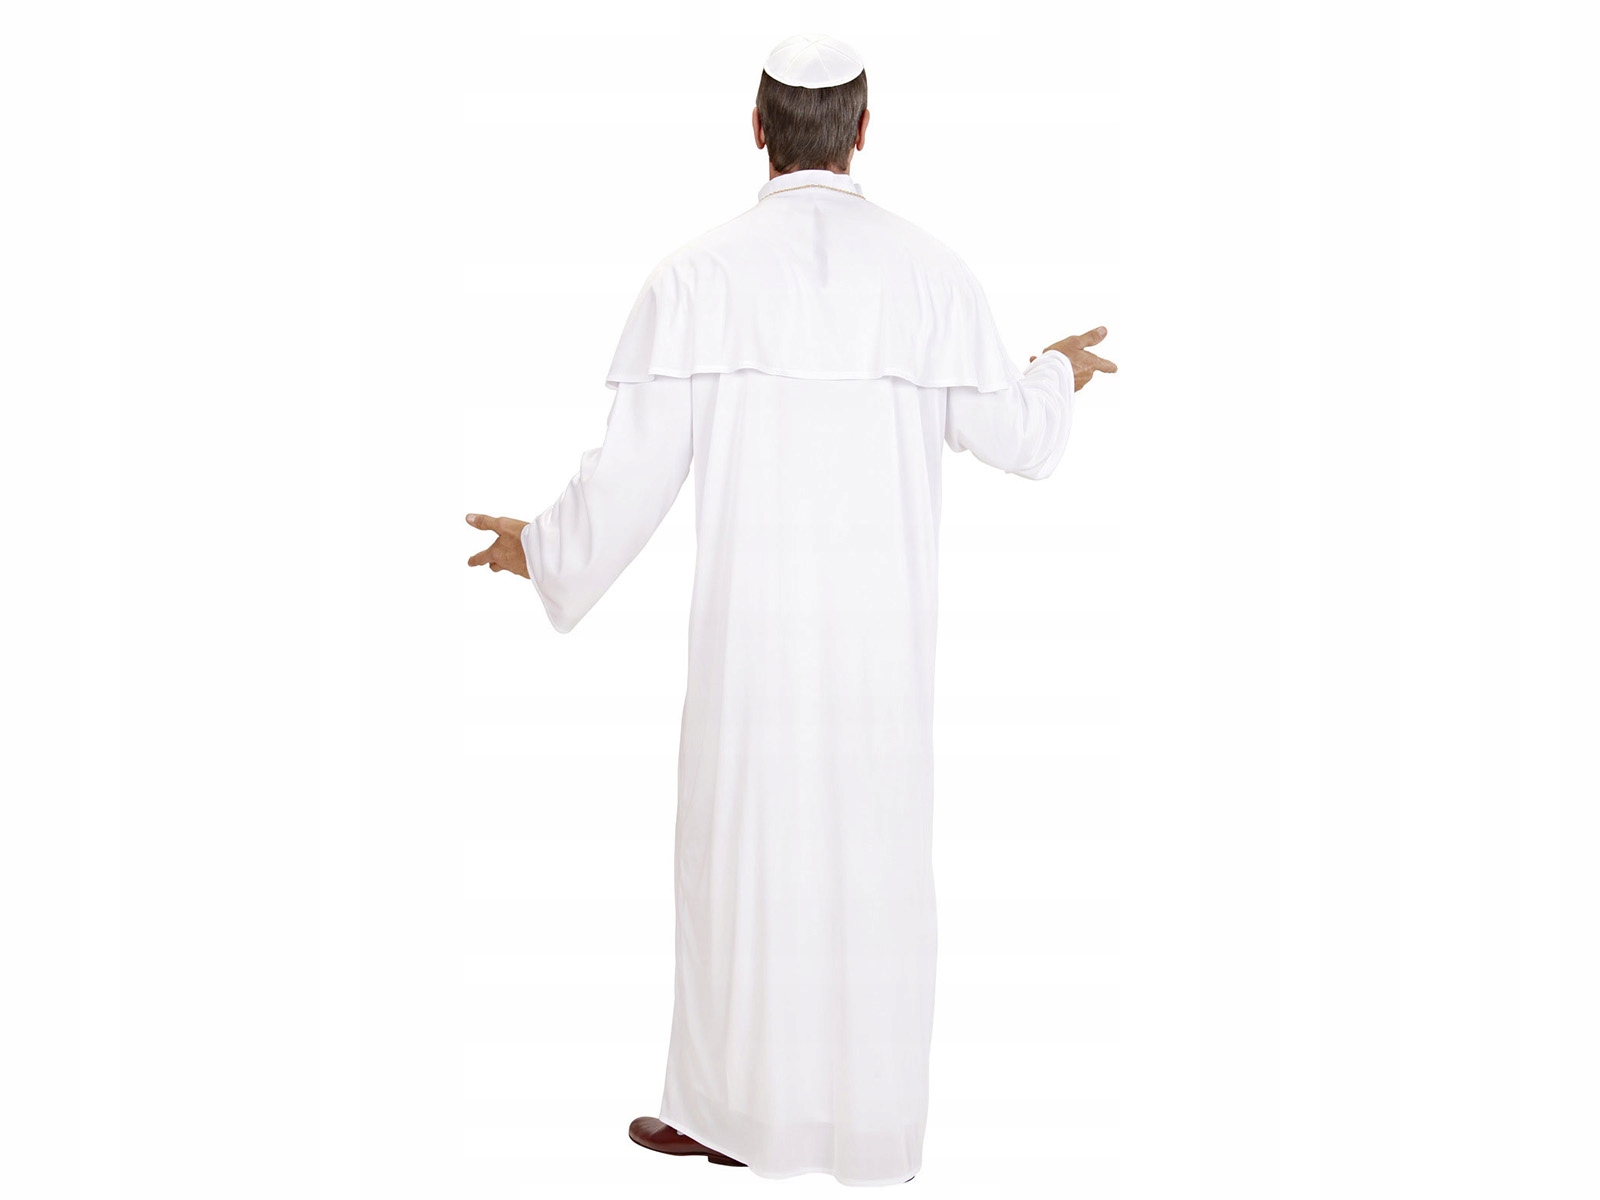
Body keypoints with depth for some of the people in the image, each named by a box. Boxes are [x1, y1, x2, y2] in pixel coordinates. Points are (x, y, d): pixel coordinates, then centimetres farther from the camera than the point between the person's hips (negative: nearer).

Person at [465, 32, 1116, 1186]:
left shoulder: (699, 272, -5)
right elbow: (1020, 439, 5)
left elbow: (640, 461, -6)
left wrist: (544, 545, 13)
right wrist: (1058, 373, 29)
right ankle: (876, 1119, 19)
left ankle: (733, 1107, 20)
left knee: (742, 842, 10)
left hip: (753, 612, -1)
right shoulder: (930, 268, -1)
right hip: (885, 615, 2)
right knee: (875, 850, 10)